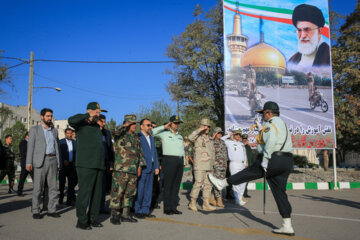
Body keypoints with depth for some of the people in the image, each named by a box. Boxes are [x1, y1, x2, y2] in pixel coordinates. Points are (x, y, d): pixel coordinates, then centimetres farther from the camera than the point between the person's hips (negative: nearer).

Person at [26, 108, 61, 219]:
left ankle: (51, 210, 9)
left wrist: (58, 163, 11)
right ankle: (36, 211, 6)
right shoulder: (34, 129, 6)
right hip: (40, 161, -4)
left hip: (53, 160, 4)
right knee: (38, 187, -3)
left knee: (53, 187, 3)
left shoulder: (54, 131, 17)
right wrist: (29, 162, -9)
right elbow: (30, 146, 0)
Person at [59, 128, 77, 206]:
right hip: (63, 165, -3)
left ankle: (69, 200, 3)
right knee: (62, 182, 6)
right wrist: (64, 161, -13)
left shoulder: (74, 142, 13)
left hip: (72, 165, 3)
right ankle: (61, 197, 23)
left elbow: (76, 153, 12)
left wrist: (75, 162, -1)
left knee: (72, 182, -1)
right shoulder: (61, 142, 1)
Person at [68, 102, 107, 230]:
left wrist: (103, 163, 21)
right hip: (86, 165, -8)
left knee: (97, 193, 10)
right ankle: (81, 221, 3)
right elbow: (71, 120, -25)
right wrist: (88, 116, -18)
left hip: (98, 165, 8)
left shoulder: (97, 126, 22)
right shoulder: (82, 124, -1)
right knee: (84, 192, -6)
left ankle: (92, 218, 20)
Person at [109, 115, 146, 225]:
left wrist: (139, 166, 16)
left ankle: (126, 215, 20)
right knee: (118, 192, -4)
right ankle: (114, 215, 5)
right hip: (121, 170, -7)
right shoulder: (121, 134, -3)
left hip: (133, 171, 7)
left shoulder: (136, 137, 17)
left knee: (129, 193, 11)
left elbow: (139, 152, 21)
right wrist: (125, 126, -19)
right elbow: (117, 133, -29)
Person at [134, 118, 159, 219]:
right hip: (142, 168, -8)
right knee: (140, 190, -2)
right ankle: (138, 211, 9)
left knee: (148, 190, 11)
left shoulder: (151, 138, 18)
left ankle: (145, 210, 20)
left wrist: (156, 167, 15)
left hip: (151, 168, 8)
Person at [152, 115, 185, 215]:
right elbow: (152, 132, -10)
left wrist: (183, 163, 16)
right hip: (169, 160, -6)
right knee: (168, 185, -4)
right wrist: (164, 127, -9)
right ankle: (167, 208, 1)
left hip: (179, 161, 6)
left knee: (176, 185, 6)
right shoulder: (164, 133, 3)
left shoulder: (180, 136, 21)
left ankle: (173, 207, 11)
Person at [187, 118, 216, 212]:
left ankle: (206, 204, 11)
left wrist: (212, 163, 19)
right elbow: (190, 137, -28)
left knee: (208, 184, 6)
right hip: (199, 165, -7)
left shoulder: (209, 138, 19)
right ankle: (192, 203, 1)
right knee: (198, 184, -11)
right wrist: (200, 129, -25)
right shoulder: (197, 137, -3)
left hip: (209, 166, 7)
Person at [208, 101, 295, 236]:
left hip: (274, 160, -9)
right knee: (279, 192, 9)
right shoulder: (283, 124, 23)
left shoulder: (270, 125, -8)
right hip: (287, 162, 9)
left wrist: (265, 160, -22)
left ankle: (222, 183, 21)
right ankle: (287, 227, 11)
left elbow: (271, 141, -24)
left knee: (250, 172, 5)